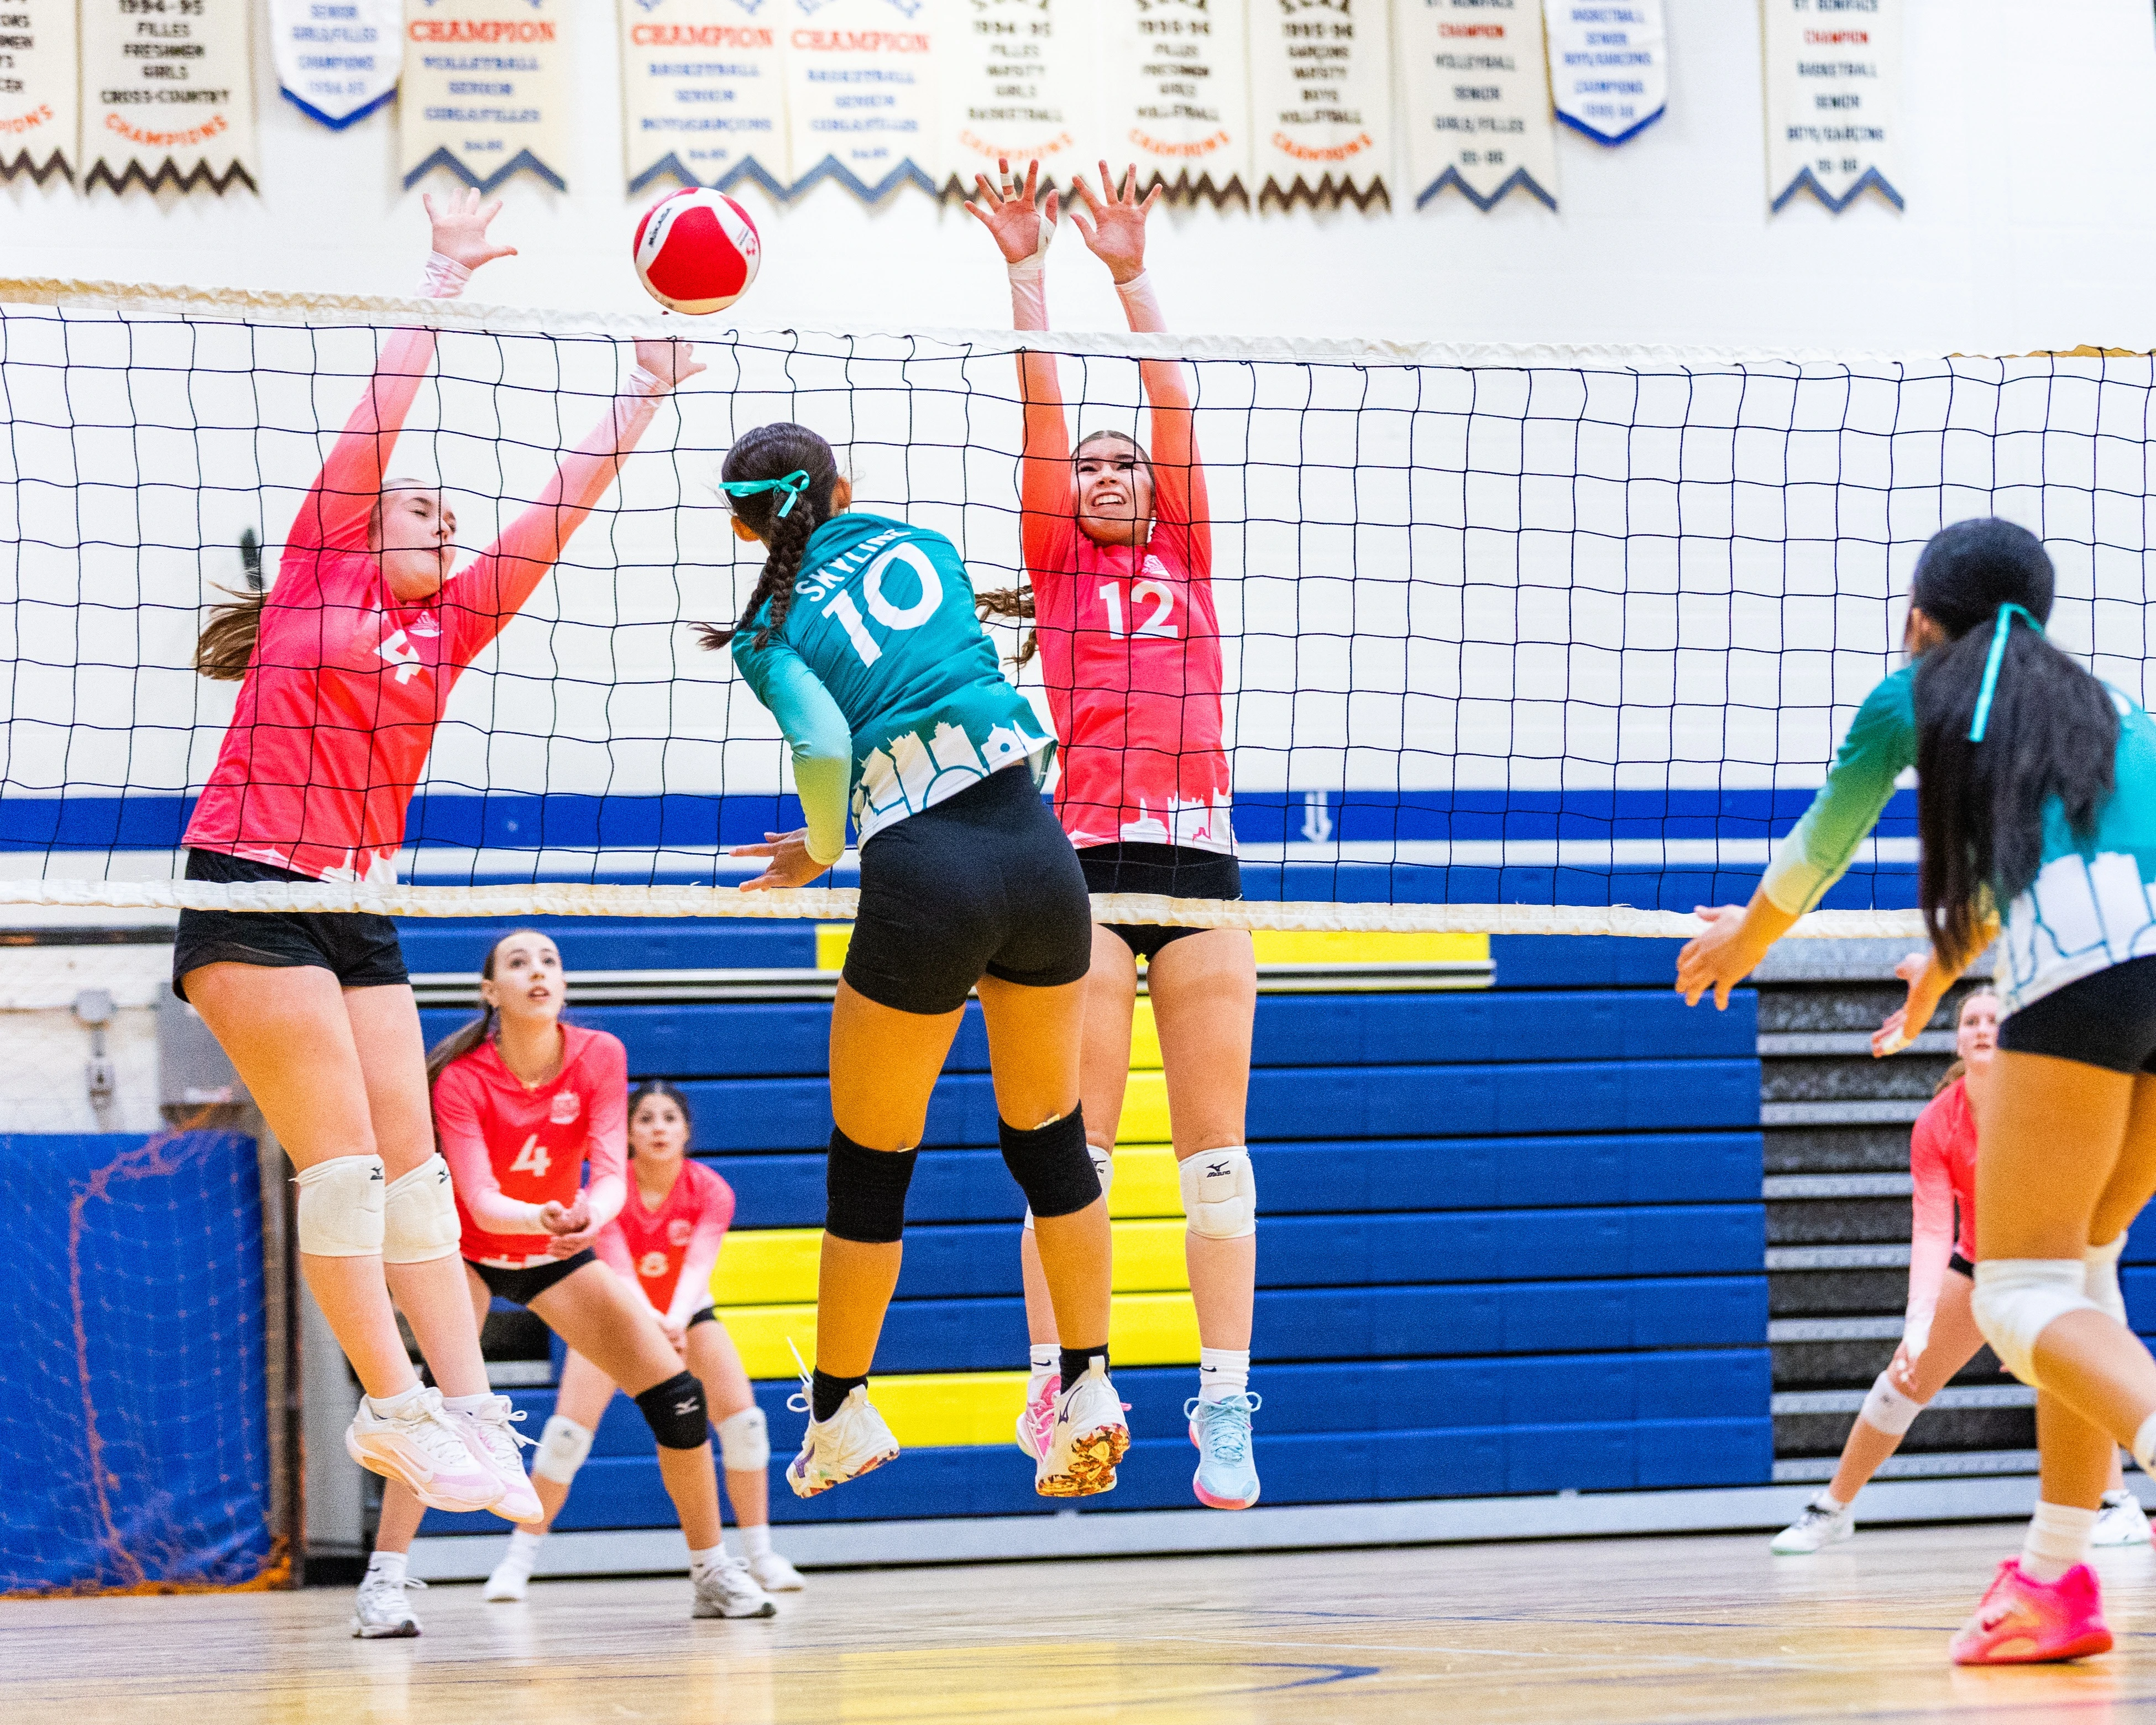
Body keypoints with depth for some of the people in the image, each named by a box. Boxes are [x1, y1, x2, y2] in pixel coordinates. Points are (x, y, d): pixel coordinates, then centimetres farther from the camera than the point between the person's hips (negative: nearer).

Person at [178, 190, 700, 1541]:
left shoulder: (450, 627, 16)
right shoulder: (322, 571, 4)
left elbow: (558, 512, 16)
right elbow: (378, 422, 0)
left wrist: (645, 400, 14)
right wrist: (446, 280, 2)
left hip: (360, 910, 6)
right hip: (253, 892, -6)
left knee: (412, 1165, 2)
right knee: (344, 1160, -11)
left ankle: (469, 1408, -1)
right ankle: (393, 1406, -10)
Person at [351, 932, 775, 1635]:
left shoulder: (599, 1057, -17)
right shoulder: (462, 1078, -25)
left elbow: (611, 1177, -24)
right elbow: (480, 1202, -32)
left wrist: (585, 1220, -47)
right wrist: (537, 1217, -54)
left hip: (556, 1255, 4)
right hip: (468, 1250, -4)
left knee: (675, 1393, -6)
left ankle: (712, 1572, 10)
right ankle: (383, 1583, -32)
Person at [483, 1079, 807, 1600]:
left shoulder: (711, 1192, -22)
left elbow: (697, 1266, -37)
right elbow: (618, 1269, -37)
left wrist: (676, 1322, -57)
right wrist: (651, 1321, -58)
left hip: (685, 1314, 2)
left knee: (744, 1421, -14)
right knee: (569, 1429, -17)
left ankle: (761, 1556, -2)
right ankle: (518, 1561, -7)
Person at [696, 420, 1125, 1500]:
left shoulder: (771, 633, 3)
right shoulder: (917, 544, 15)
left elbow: (824, 746, -13)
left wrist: (820, 851, 6)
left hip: (924, 880, -4)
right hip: (1036, 840, 4)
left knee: (870, 1161, 13)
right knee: (1048, 1134, 18)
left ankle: (839, 1414, 24)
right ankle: (1089, 1394, 16)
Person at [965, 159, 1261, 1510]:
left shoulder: (1185, 554, 18)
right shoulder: (1060, 562, 13)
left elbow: (1173, 405, 10)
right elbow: (1042, 413, 6)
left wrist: (1132, 276, 7)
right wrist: (1029, 274, 1)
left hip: (1201, 853, 2)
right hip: (1087, 858, -2)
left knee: (1217, 1147, 0)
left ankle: (1227, 1403, -1)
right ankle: (1053, 1397, -5)